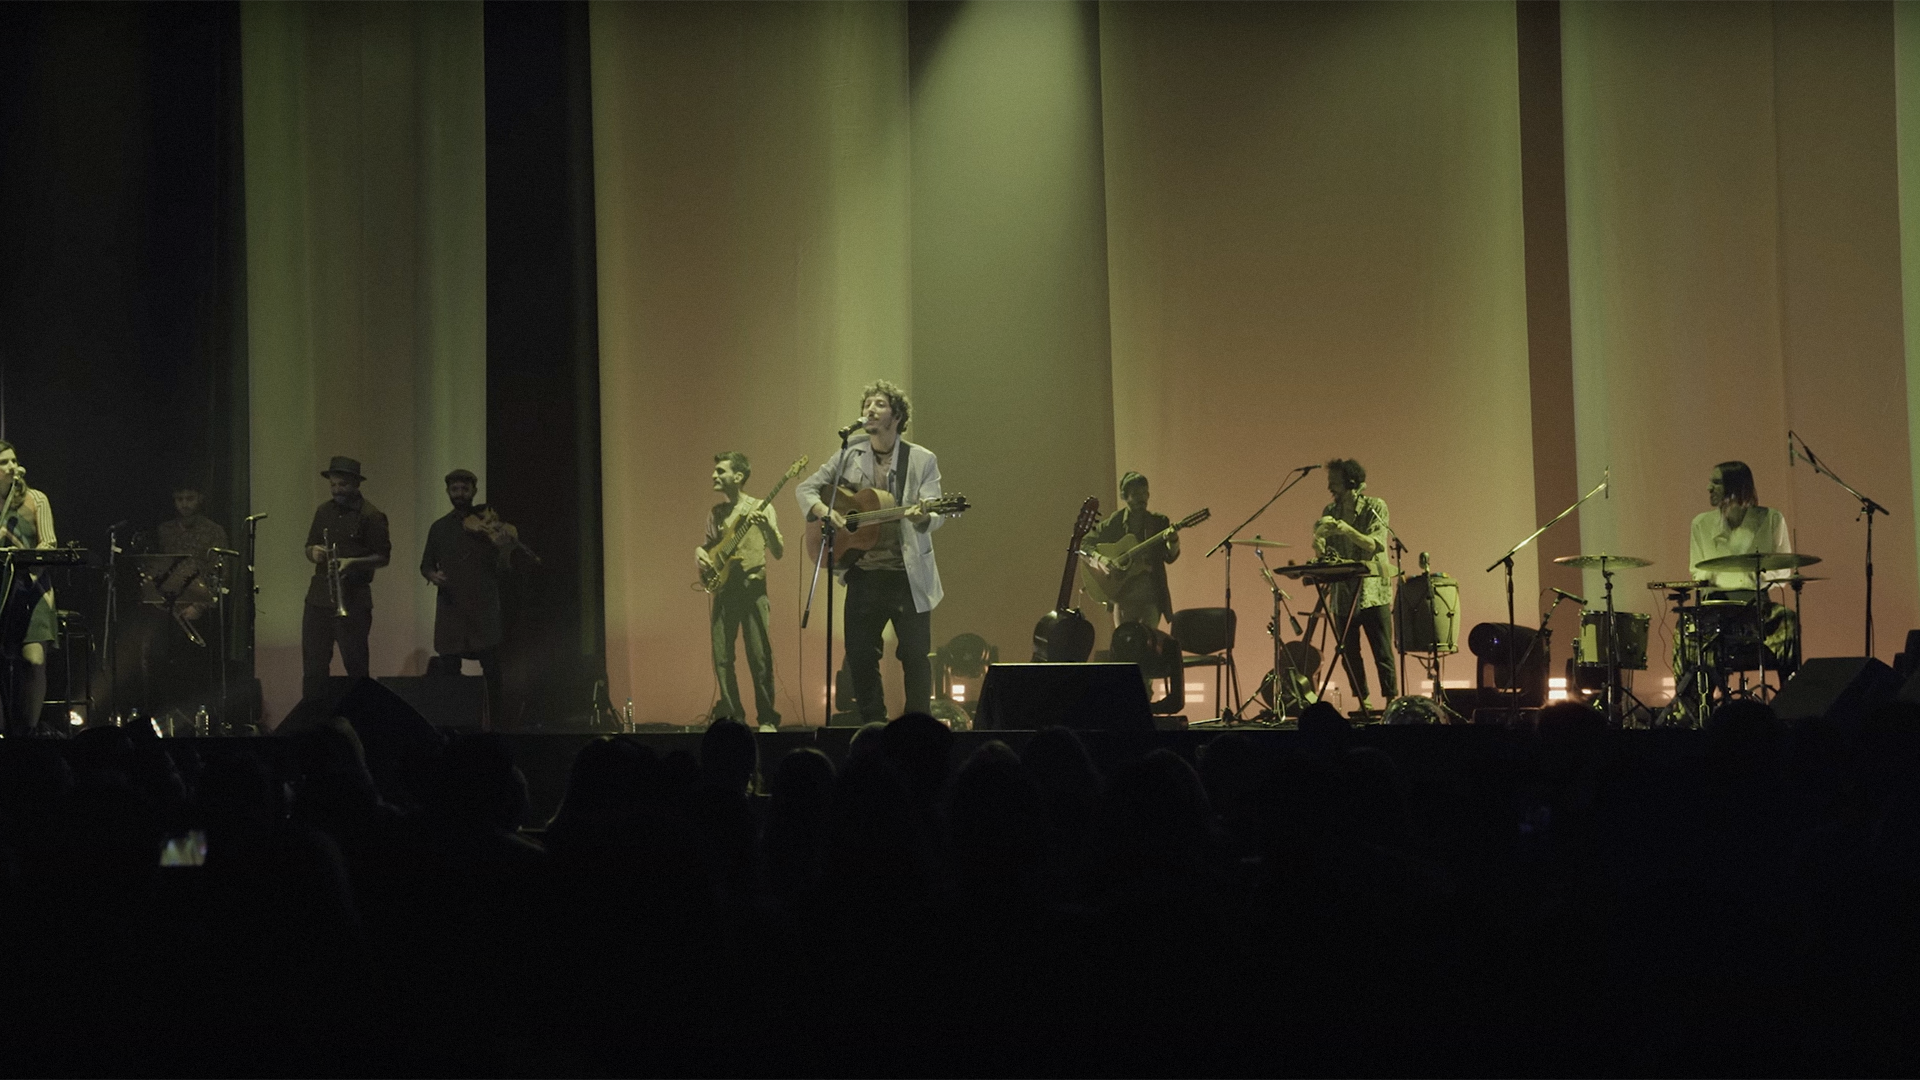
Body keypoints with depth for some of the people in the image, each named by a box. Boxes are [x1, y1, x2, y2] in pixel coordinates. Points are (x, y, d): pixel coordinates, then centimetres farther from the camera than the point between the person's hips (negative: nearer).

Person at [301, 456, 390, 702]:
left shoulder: (371, 516, -4)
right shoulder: (324, 511, 14)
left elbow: (383, 557, -4)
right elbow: (309, 547, 21)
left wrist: (352, 563, -19)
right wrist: (314, 552, -4)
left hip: (353, 600, -5)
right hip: (319, 596, 5)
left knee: (355, 665, -1)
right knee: (312, 665, 3)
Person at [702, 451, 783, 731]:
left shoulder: (761, 509, 1)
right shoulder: (716, 512, 13)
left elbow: (778, 552, -4)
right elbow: (707, 546, 22)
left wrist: (767, 527, -22)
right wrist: (701, 554, -1)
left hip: (752, 589, -4)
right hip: (723, 589, 4)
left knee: (759, 656, -9)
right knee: (721, 657, 1)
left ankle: (767, 719, -3)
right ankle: (732, 716, 11)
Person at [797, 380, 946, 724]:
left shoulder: (921, 460, 0)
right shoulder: (849, 456, 7)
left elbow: (934, 515, -8)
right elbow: (805, 489, 12)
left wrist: (922, 517, -32)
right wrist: (825, 511, -9)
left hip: (908, 576, -3)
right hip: (863, 575, 3)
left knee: (916, 656, -2)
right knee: (859, 657, 4)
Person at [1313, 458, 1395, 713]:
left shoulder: (1375, 507, -2)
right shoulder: (1330, 512, 11)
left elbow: (1376, 544, -13)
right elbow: (1320, 550, 9)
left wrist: (1347, 530, -25)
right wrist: (1320, 538, -14)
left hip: (1372, 591, -4)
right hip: (1342, 593, 5)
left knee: (1383, 653, -7)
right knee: (1349, 653, 4)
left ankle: (1392, 703, -4)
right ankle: (1363, 703, 13)